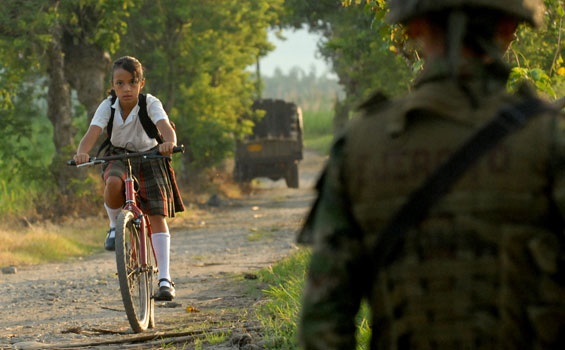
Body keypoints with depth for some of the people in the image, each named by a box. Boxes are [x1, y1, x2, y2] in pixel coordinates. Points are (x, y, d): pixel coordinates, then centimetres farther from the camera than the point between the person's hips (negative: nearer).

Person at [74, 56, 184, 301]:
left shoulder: (150, 104, -20)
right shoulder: (108, 106, -17)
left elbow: (165, 126, -37)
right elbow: (93, 132, -31)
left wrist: (169, 143, -61)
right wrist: (82, 152, -53)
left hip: (149, 157, -1)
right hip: (119, 157, 1)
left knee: (157, 214, -14)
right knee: (113, 183, -36)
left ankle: (165, 279, -13)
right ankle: (114, 225, -5)